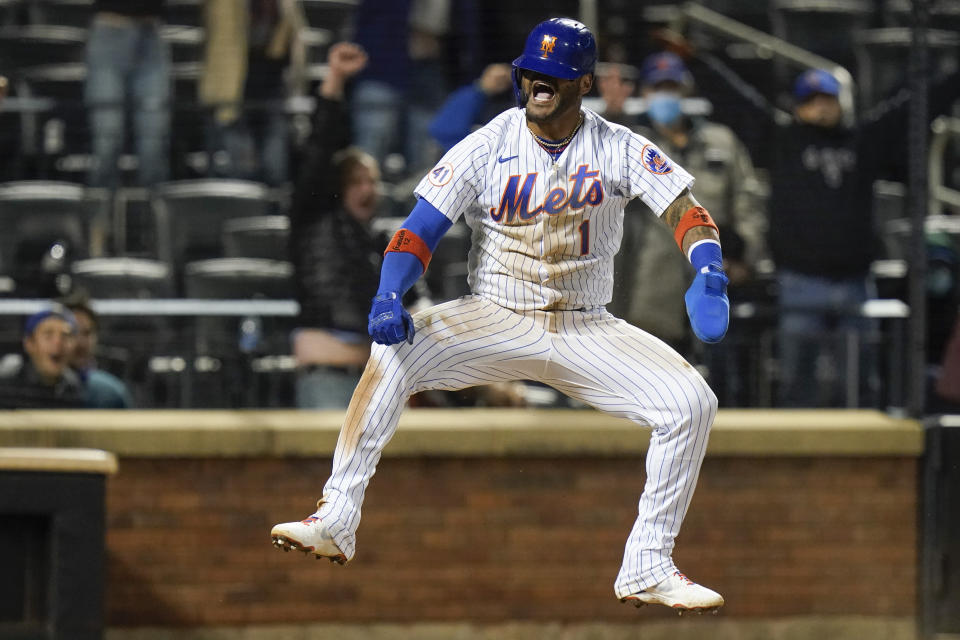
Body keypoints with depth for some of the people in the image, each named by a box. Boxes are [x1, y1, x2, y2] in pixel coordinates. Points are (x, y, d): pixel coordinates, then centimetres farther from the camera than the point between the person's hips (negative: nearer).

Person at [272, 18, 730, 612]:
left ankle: (649, 568, -7)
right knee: (392, 352, -29)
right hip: (495, 318, -1)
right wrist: (389, 294, -30)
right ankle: (336, 522, -29)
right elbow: (421, 228, -11)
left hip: (587, 331, 1)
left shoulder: (620, 149, -6)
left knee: (693, 402, -18)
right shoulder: (487, 146, -7)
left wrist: (709, 275, -34)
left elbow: (686, 211, -13)